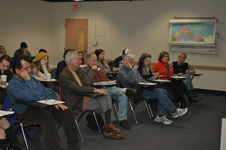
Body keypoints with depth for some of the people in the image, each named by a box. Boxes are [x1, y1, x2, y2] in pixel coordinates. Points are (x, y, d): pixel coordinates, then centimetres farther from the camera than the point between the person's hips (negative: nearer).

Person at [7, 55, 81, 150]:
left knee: (68, 114, -12)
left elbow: (45, 91, 22)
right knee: (48, 118, -38)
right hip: (28, 111, -7)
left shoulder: (31, 78, 20)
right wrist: (27, 81, -15)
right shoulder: (12, 85, -7)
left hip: (45, 106, 8)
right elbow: (28, 97, -24)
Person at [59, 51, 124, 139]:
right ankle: (107, 131, -6)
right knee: (104, 102, -17)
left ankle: (108, 124, -15)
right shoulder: (63, 76, -14)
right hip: (76, 102, -8)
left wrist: (87, 96, -10)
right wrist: (96, 90, -33)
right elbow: (78, 88, -26)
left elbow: (86, 85, 14)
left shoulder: (78, 71, 14)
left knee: (106, 95, -14)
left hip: (85, 98, 8)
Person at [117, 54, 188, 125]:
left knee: (163, 91, -12)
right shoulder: (121, 72, -4)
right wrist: (130, 68, -13)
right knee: (158, 92, -23)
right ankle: (174, 111, -15)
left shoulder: (134, 70, 24)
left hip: (142, 88, 9)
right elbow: (130, 80, -21)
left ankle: (160, 115, -17)